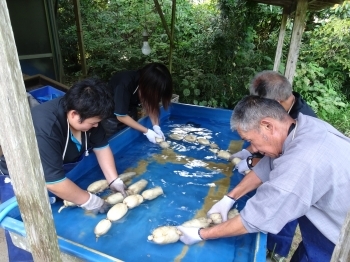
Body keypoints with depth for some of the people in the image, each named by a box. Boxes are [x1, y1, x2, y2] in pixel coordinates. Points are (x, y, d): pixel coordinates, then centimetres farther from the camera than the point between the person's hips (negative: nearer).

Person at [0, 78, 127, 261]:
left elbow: (101, 146, -8)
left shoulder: (83, 112, -18)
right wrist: (88, 201, -25)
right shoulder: (44, 129, -39)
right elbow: (53, 182, -36)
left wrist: (114, 181, -13)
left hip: (64, 167, 7)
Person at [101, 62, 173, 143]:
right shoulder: (125, 84, -36)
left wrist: (156, 126, -21)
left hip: (129, 112, 5)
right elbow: (121, 116, -29)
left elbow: (151, 105, -7)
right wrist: (146, 131, -29)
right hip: (112, 115, -5)